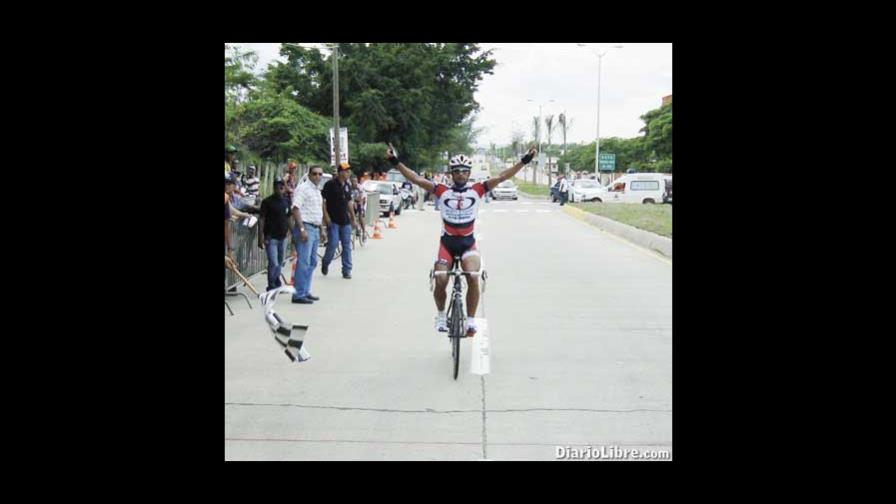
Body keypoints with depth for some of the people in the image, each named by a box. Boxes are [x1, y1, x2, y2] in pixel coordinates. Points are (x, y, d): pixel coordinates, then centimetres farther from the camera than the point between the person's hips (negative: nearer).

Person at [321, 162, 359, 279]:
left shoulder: (347, 186, 11)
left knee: (347, 246, 4)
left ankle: (347, 270, 10)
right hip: (333, 221, -6)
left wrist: (353, 218, 17)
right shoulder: (330, 184, -9)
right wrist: (326, 216, -16)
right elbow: (322, 200, -10)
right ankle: (325, 264, 18)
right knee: (332, 244, -8)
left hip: (345, 221, 6)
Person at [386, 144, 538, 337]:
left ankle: (471, 320, -9)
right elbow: (416, 179, -5)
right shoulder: (442, 191, 1)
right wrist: (395, 162, -12)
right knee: (440, 282, -11)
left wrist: (525, 160, -9)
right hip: (447, 242, 0)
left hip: (468, 243, 0)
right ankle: (441, 314, 19)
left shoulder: (477, 190, 2)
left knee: (473, 278, -23)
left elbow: (502, 177, -3)